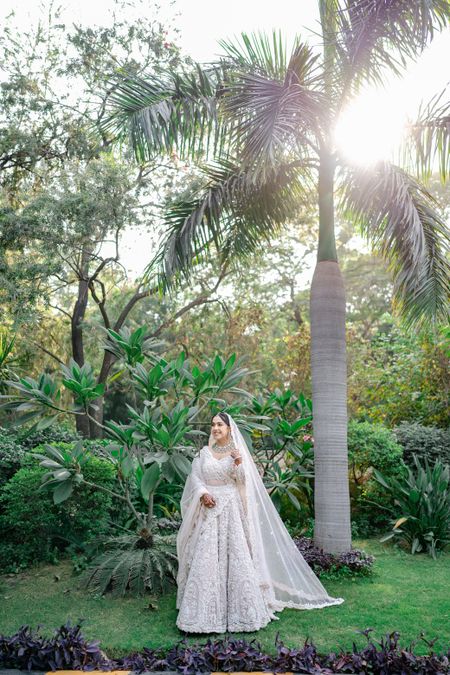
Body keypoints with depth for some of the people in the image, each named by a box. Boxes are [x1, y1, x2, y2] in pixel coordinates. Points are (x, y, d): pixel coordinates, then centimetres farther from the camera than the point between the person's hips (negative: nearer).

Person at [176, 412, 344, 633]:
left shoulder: (237, 452, 3)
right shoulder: (204, 452, 10)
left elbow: (244, 482, -4)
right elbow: (195, 478, 4)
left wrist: (238, 463, -22)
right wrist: (203, 494, -14)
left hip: (231, 511, -2)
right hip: (208, 510, 2)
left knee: (236, 556, -4)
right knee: (205, 560, -1)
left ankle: (240, 609, 6)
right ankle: (204, 612, 6)